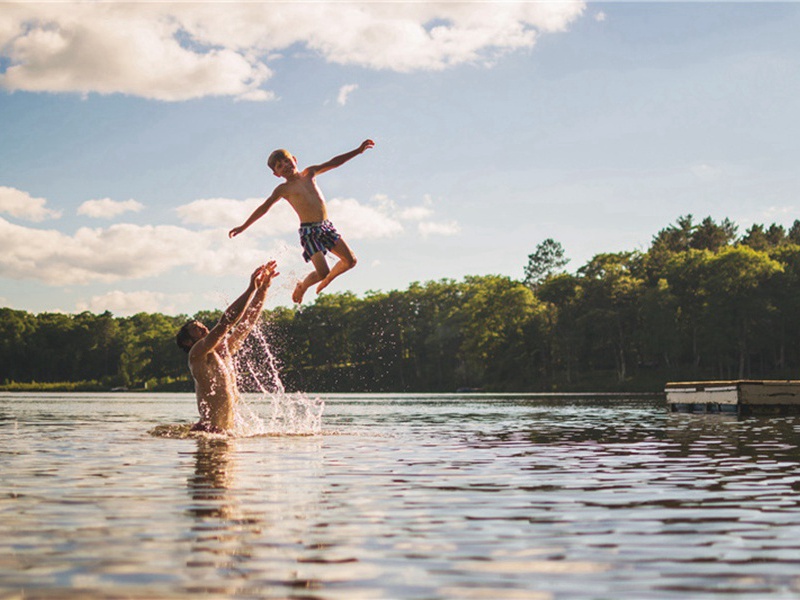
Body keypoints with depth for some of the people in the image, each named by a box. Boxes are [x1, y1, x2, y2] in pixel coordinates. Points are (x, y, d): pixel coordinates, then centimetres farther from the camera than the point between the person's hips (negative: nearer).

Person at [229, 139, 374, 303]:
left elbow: (333, 163, 15)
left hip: (327, 226, 5)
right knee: (322, 272, -15)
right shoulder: (283, 189, 1)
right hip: (309, 231, -5)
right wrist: (243, 227, -2)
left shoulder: (309, 174, 13)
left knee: (350, 261, -1)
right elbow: (264, 208, 1)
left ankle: (327, 280, 25)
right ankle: (302, 285, 17)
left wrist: (358, 151, 14)